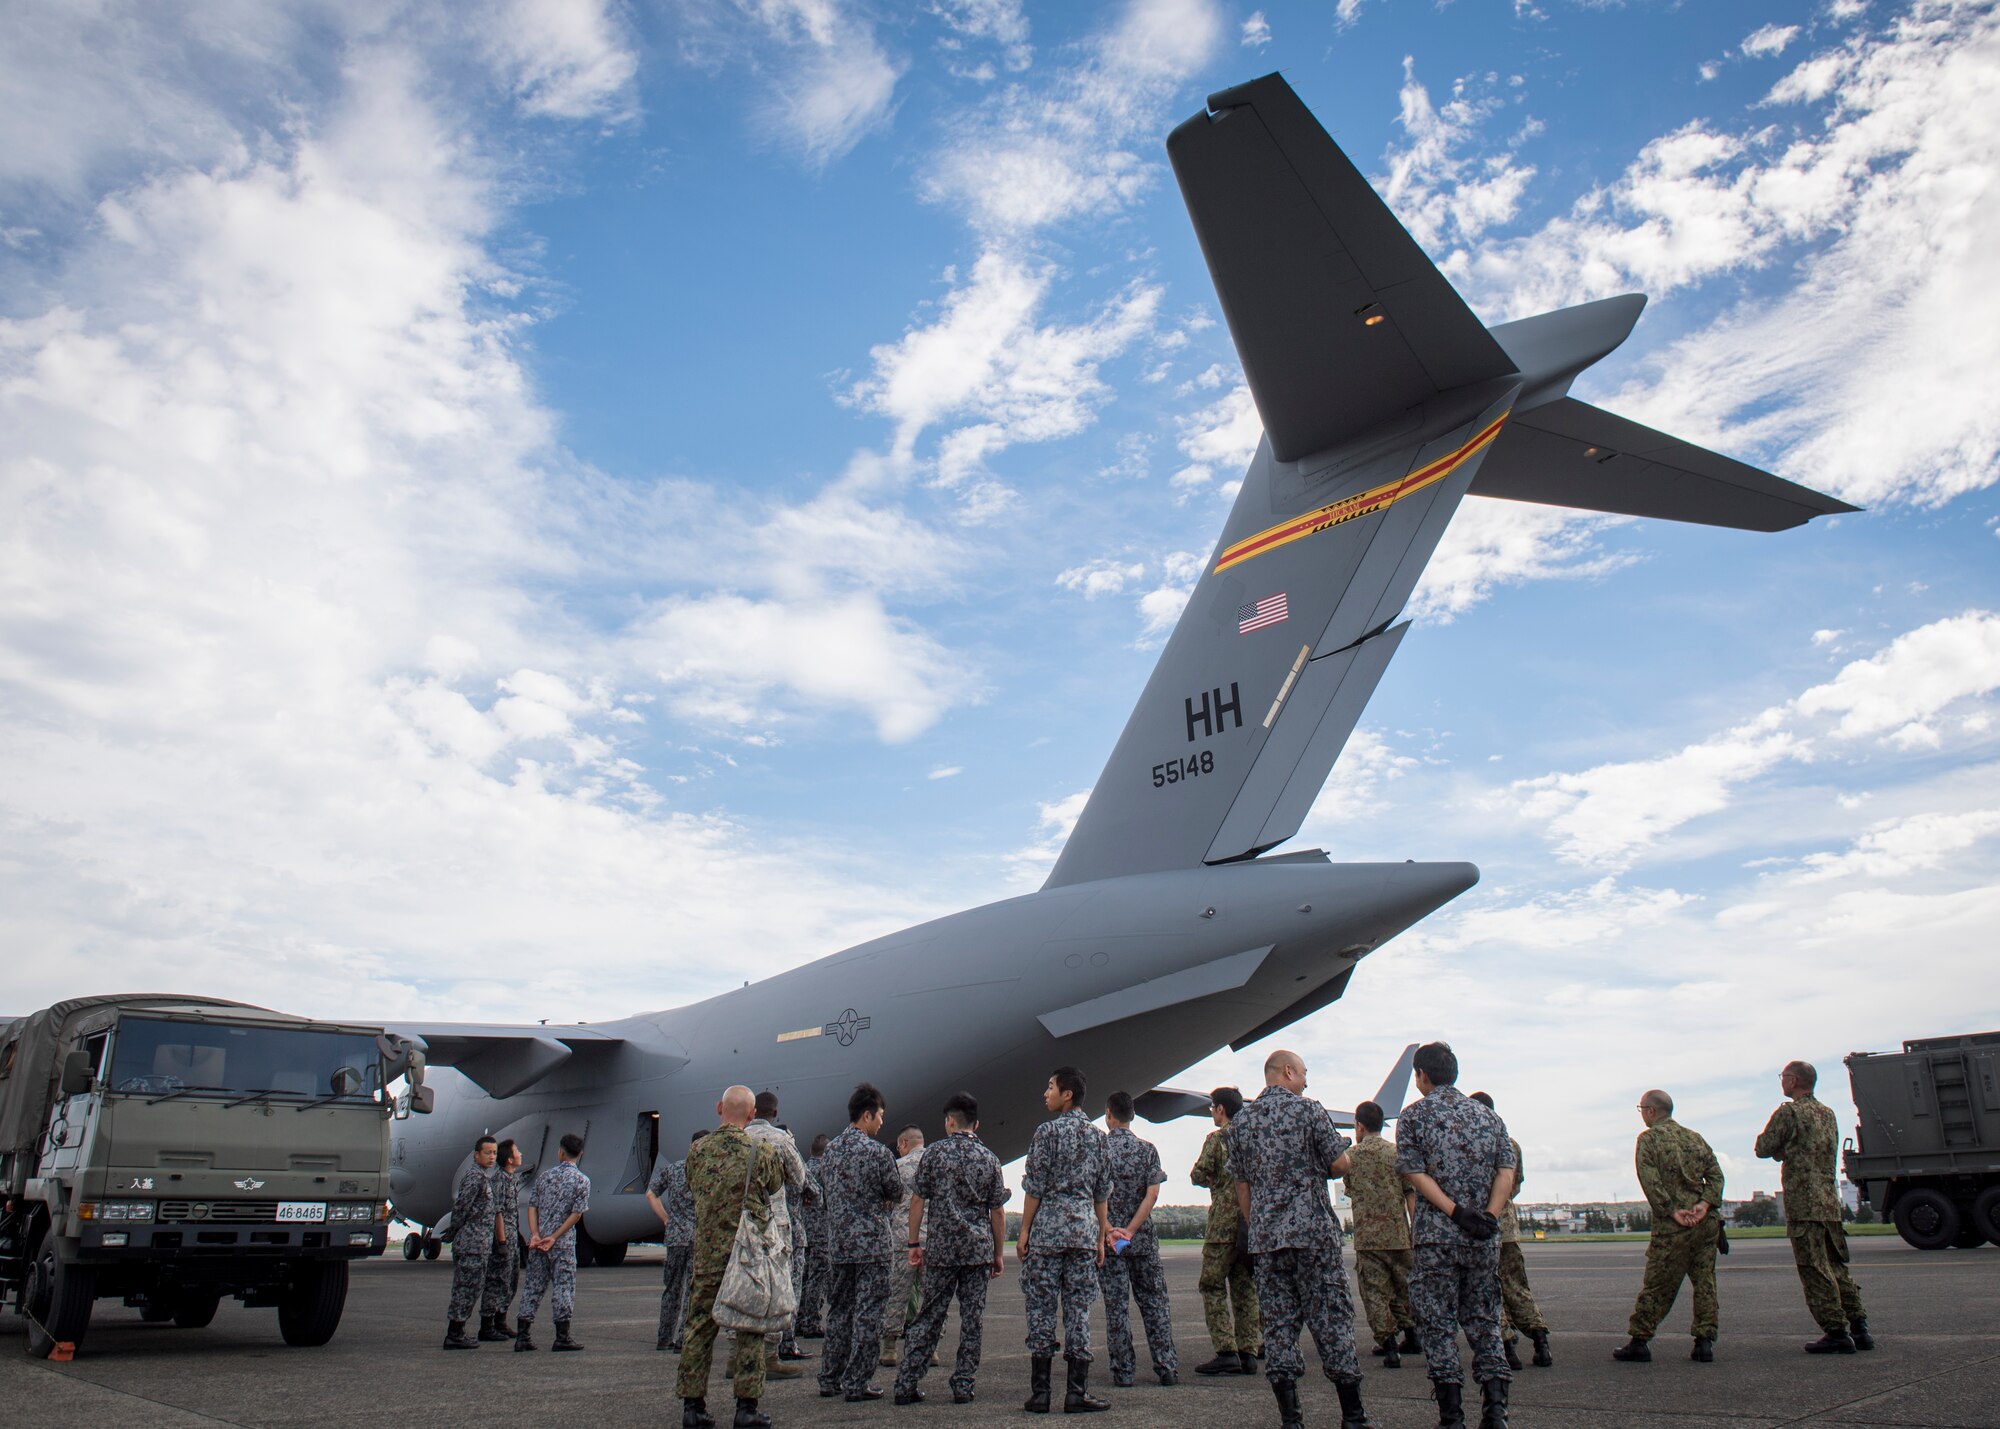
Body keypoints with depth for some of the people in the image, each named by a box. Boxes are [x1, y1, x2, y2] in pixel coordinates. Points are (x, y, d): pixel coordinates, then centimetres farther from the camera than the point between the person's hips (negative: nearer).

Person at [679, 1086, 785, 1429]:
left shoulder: (698, 1150, 0)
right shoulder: (761, 1152, -9)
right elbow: (776, 1195, 6)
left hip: (705, 1252, 3)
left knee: (699, 1327, 10)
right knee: (749, 1329, 4)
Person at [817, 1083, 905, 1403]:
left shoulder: (829, 1150, 6)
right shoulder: (877, 1152, -13)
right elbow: (897, 1194, -3)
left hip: (837, 1244, 6)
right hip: (871, 1244, -6)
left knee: (838, 1311, 15)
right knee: (867, 1315, 2)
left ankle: (830, 1380, 21)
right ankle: (856, 1385, 4)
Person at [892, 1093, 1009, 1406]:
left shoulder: (934, 1153, 0)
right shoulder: (989, 1159, 5)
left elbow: (917, 1201, -1)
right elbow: (997, 1211, 6)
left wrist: (913, 1243, 6)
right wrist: (999, 1252, 13)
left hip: (940, 1249, -1)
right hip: (978, 1250, 1)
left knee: (930, 1316, 5)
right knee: (973, 1318, 7)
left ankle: (906, 1384, 4)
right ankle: (964, 1386, 8)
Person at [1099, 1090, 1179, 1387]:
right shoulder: (1148, 1149, 2)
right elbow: (1152, 1193, -8)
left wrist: (1110, 1230, -12)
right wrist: (1130, 1230, -12)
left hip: (1107, 1237, -2)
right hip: (1143, 1239, 2)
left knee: (1116, 1306, 3)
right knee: (1154, 1301, 10)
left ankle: (1123, 1371, 5)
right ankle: (1167, 1367, 8)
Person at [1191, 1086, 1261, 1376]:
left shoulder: (1217, 1138, -6)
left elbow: (1198, 1175, -7)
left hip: (1224, 1224, -6)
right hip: (1253, 1224, 6)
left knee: (1212, 1287, 0)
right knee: (1245, 1288, 10)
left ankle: (1226, 1353, -8)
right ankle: (1248, 1352, 8)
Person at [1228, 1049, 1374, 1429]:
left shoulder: (1241, 1120, 10)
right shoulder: (1307, 1109, -4)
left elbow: (1241, 1185, 12)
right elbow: (1340, 1164, -5)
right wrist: (1332, 1163, 17)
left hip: (1266, 1237, 4)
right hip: (1313, 1230, -4)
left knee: (1278, 1323, 6)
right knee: (1330, 1318, 2)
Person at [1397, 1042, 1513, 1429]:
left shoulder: (1414, 1115, 0)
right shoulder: (1487, 1115, 11)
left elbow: (1414, 1171, -10)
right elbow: (1506, 1169, 0)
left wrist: (1455, 1211, -14)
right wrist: (1489, 1215, -8)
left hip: (1436, 1236, -3)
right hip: (1484, 1238, 4)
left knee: (1438, 1323, 3)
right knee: (1483, 1319, 12)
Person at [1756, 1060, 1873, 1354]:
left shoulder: (1789, 1112, -10)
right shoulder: (1828, 1113, 15)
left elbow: (1763, 1149, -7)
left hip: (1803, 1204, -8)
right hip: (1831, 1202, 8)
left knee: (1815, 1272, -3)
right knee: (1837, 1268, 14)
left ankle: (1837, 1333, -3)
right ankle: (1859, 1328, 14)